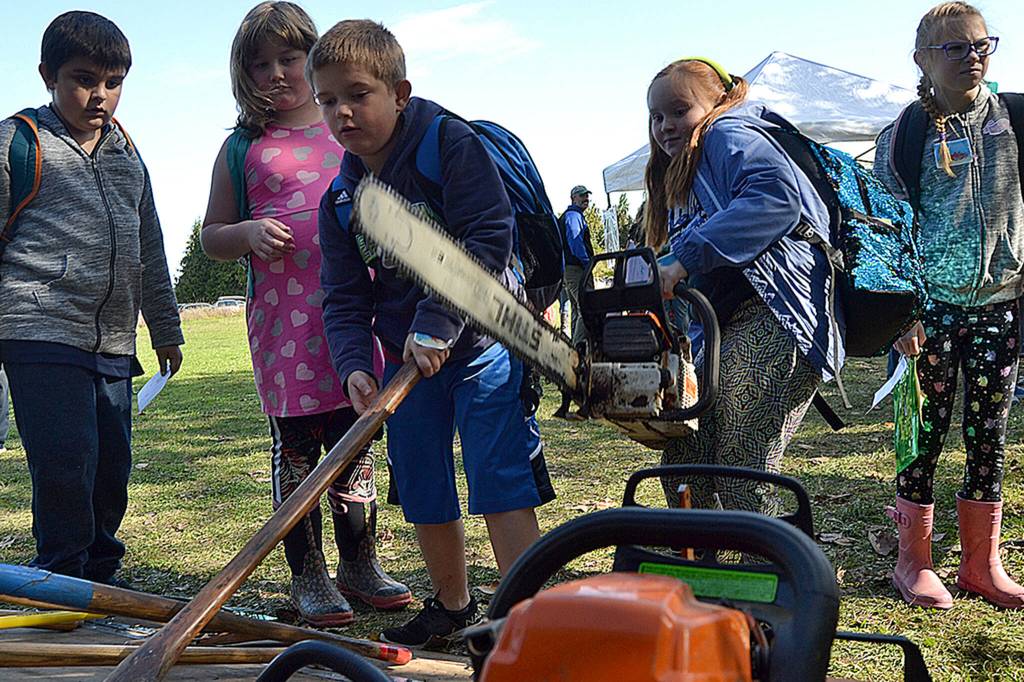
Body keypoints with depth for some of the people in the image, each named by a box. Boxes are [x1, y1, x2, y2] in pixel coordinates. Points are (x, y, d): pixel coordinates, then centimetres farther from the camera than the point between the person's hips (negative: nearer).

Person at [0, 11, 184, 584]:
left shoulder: (127, 156, 19)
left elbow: (150, 252, 24)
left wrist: (166, 330, 26)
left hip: (113, 345, 6)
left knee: (112, 468, 8)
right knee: (67, 467, -12)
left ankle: (101, 582, 23)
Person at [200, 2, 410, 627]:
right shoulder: (243, 149, 8)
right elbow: (212, 237, 12)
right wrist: (249, 233, -10)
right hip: (282, 317, -1)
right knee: (294, 445, 3)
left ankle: (360, 562, 23)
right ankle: (308, 574, 15)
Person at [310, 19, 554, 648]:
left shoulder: (451, 142, -13)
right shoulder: (340, 200, 3)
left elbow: (490, 238, -21)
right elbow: (344, 298, 3)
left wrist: (437, 323, -27)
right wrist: (354, 365, -16)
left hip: (480, 342, -6)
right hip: (406, 358, 6)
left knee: (501, 487, -10)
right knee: (425, 496, 13)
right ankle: (453, 606, 33)